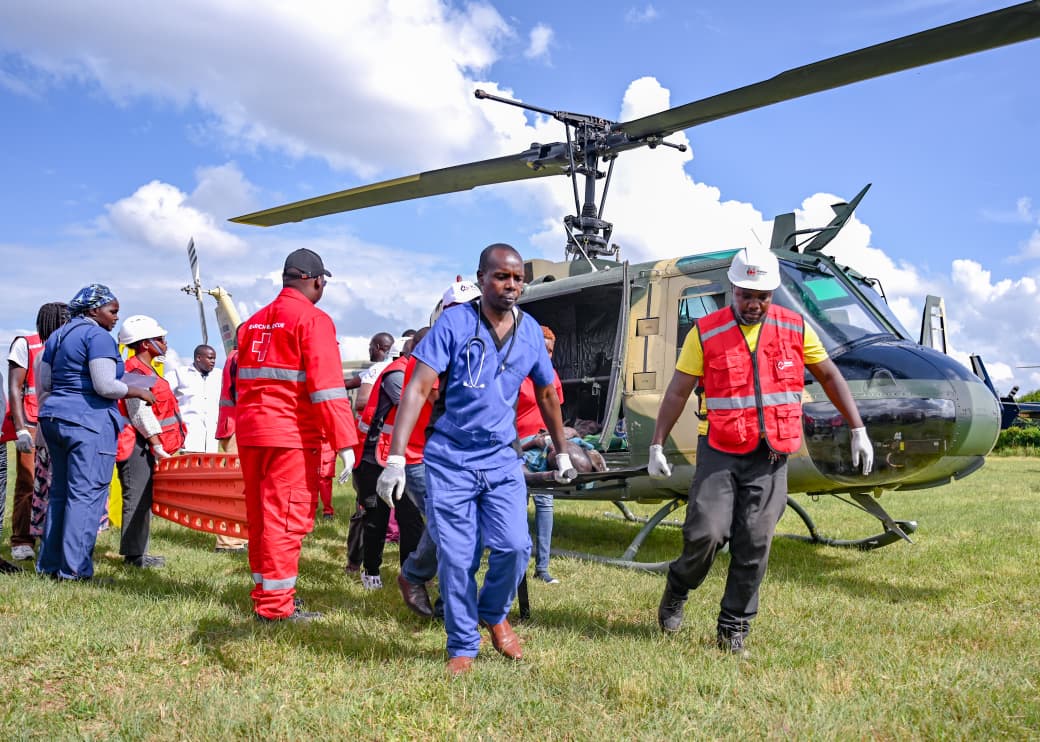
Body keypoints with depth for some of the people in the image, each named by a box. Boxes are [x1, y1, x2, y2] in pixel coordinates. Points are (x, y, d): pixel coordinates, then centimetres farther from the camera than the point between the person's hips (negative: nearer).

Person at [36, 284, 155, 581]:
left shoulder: (58, 335, 16)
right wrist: (139, 392, -5)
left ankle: (49, 563, 20)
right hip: (89, 422, -9)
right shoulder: (97, 336, -11)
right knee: (86, 494, -6)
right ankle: (74, 568, -6)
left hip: (53, 417, 9)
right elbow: (106, 386, -19)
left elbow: (43, 383, 19)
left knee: (59, 492, 15)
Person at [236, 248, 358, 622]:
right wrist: (344, 441, -18)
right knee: (288, 518, -2)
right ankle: (276, 605, 2)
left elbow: (241, 380, 17)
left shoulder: (255, 321, 15)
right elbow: (327, 385, -17)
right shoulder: (313, 320, -9)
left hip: (250, 433, 8)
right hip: (292, 434, -8)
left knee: (260, 516, 16)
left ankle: (264, 590, 28)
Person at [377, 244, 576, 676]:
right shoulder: (454, 323, -9)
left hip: (502, 459, 3)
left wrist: (562, 453, 24)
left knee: (514, 546, -11)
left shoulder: (531, 332, 3)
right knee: (455, 558, 0)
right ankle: (462, 647, 20)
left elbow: (547, 395, 18)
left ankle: (494, 614, 20)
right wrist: (396, 458, -22)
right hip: (449, 459, -2)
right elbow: (417, 389, -14)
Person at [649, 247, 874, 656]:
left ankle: (734, 629, 13)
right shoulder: (705, 333, -1)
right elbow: (677, 392, 2)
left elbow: (830, 377, 14)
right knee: (706, 533, -13)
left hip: (771, 458, 2)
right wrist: (657, 445, -1)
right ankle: (677, 589, 18)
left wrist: (858, 430, 11)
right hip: (720, 452, -2)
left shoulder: (795, 329, 4)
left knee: (754, 545, 0)